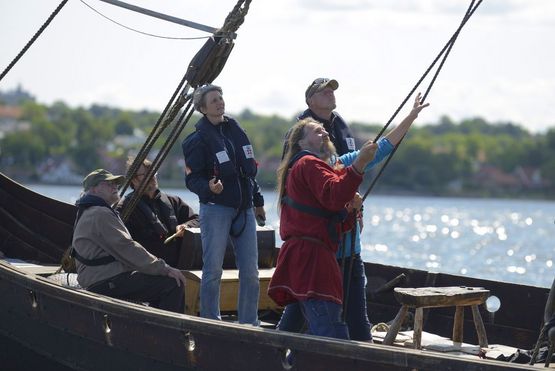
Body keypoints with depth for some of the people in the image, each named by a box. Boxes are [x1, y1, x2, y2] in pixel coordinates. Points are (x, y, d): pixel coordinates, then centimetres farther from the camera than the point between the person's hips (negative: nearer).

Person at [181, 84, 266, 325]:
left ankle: (249, 324, 12)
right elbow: (192, 178, -9)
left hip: (244, 210, 6)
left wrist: (257, 201, 21)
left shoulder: (235, 130, 12)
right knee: (213, 271, -3)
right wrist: (208, 187, -30)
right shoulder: (198, 139, -6)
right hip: (215, 209, -6)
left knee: (250, 272, 4)